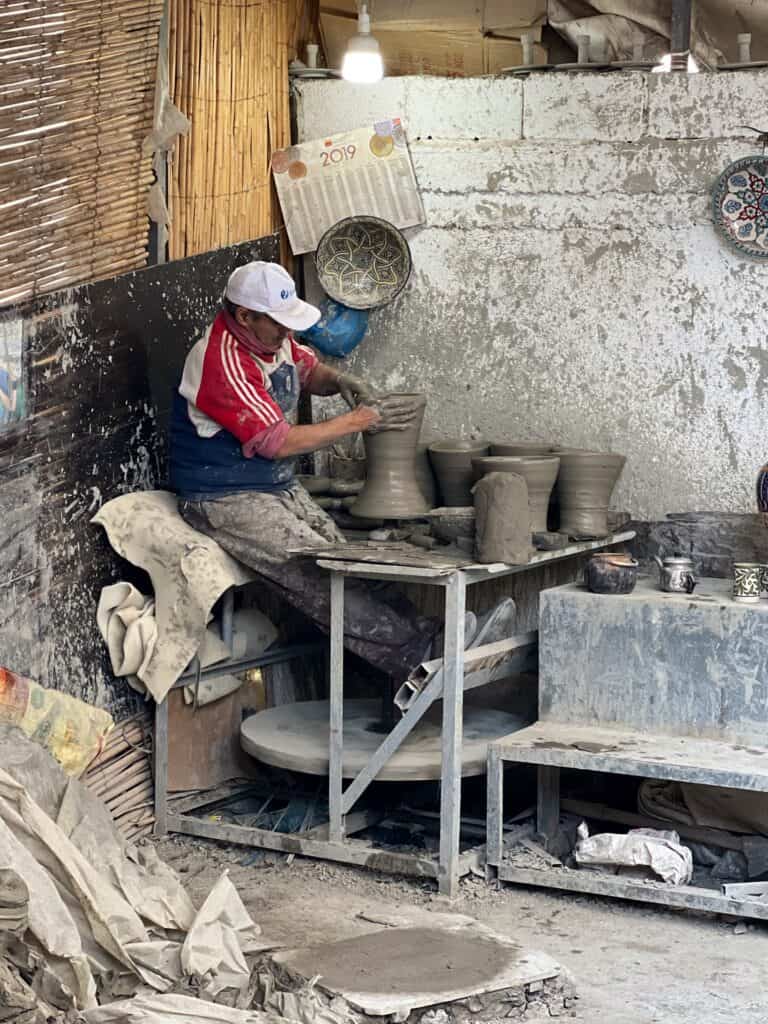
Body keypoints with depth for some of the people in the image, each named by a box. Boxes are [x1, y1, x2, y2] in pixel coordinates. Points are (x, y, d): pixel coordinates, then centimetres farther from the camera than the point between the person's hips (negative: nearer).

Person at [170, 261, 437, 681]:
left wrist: (339, 381, 1)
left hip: (280, 487, 9)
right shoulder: (223, 362, -23)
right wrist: (358, 421, -16)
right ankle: (411, 654, -28)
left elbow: (308, 369, 26)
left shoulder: (273, 337, 4)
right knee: (320, 576, -24)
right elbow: (278, 442, -22)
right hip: (227, 501, -9)